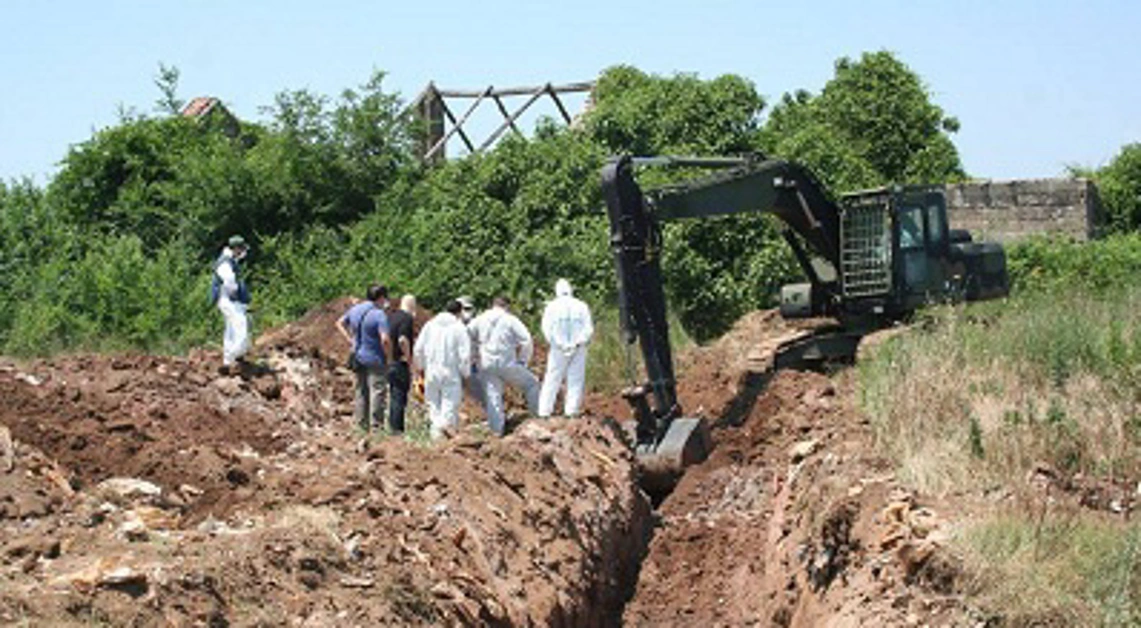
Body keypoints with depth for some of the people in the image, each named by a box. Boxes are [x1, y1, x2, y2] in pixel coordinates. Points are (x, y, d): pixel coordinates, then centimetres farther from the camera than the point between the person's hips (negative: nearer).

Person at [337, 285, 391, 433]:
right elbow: (384, 339, -26)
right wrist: (387, 355, -9)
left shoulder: (355, 309, 6)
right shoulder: (379, 315, -17)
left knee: (361, 391, 15)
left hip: (358, 358, 7)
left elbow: (340, 323, 20)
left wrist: (351, 340, 15)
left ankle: (361, 425, 19)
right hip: (374, 360, -7)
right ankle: (375, 426, -5)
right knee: (377, 391, -3)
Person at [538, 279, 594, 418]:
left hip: (558, 350, 0)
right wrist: (578, 343, -4)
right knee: (575, 380, 6)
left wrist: (559, 344, -4)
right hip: (578, 349, 0)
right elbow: (589, 329, -2)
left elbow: (547, 328, -6)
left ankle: (544, 410, 1)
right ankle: (571, 409, 2)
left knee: (552, 380, 4)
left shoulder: (552, 307, 2)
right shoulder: (581, 306, 4)